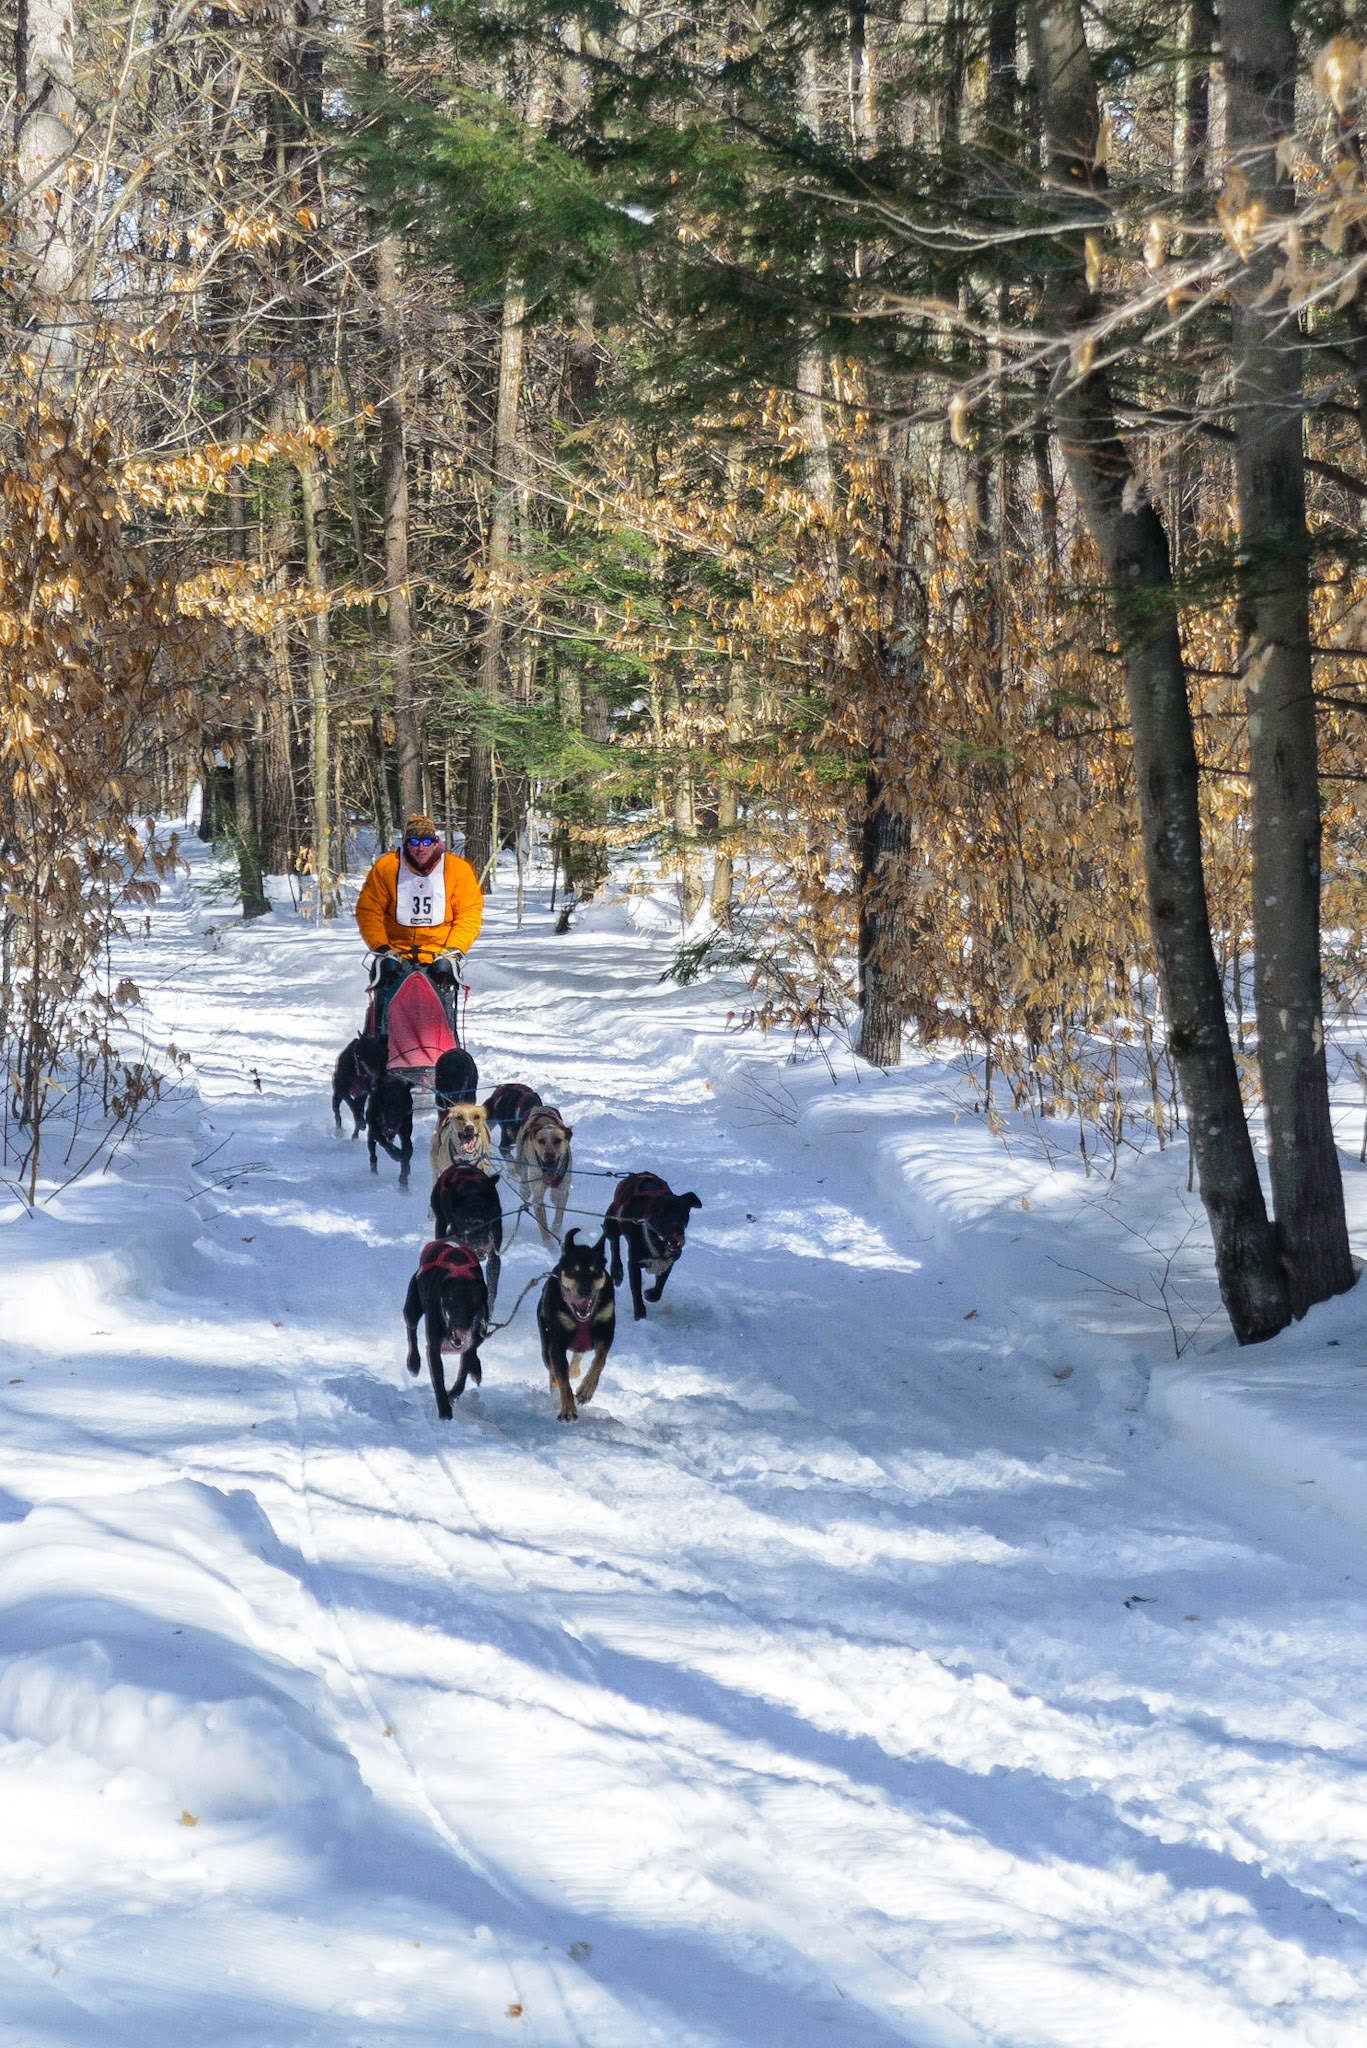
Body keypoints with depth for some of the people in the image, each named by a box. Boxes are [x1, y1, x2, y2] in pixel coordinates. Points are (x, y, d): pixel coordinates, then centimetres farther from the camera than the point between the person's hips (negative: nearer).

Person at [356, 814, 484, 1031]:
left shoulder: (458, 869, -2)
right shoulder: (386, 867, -2)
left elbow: (470, 915, 0)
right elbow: (368, 911, 2)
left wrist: (453, 952, -10)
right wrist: (382, 949, -7)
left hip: (440, 954, 0)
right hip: (396, 952, 0)